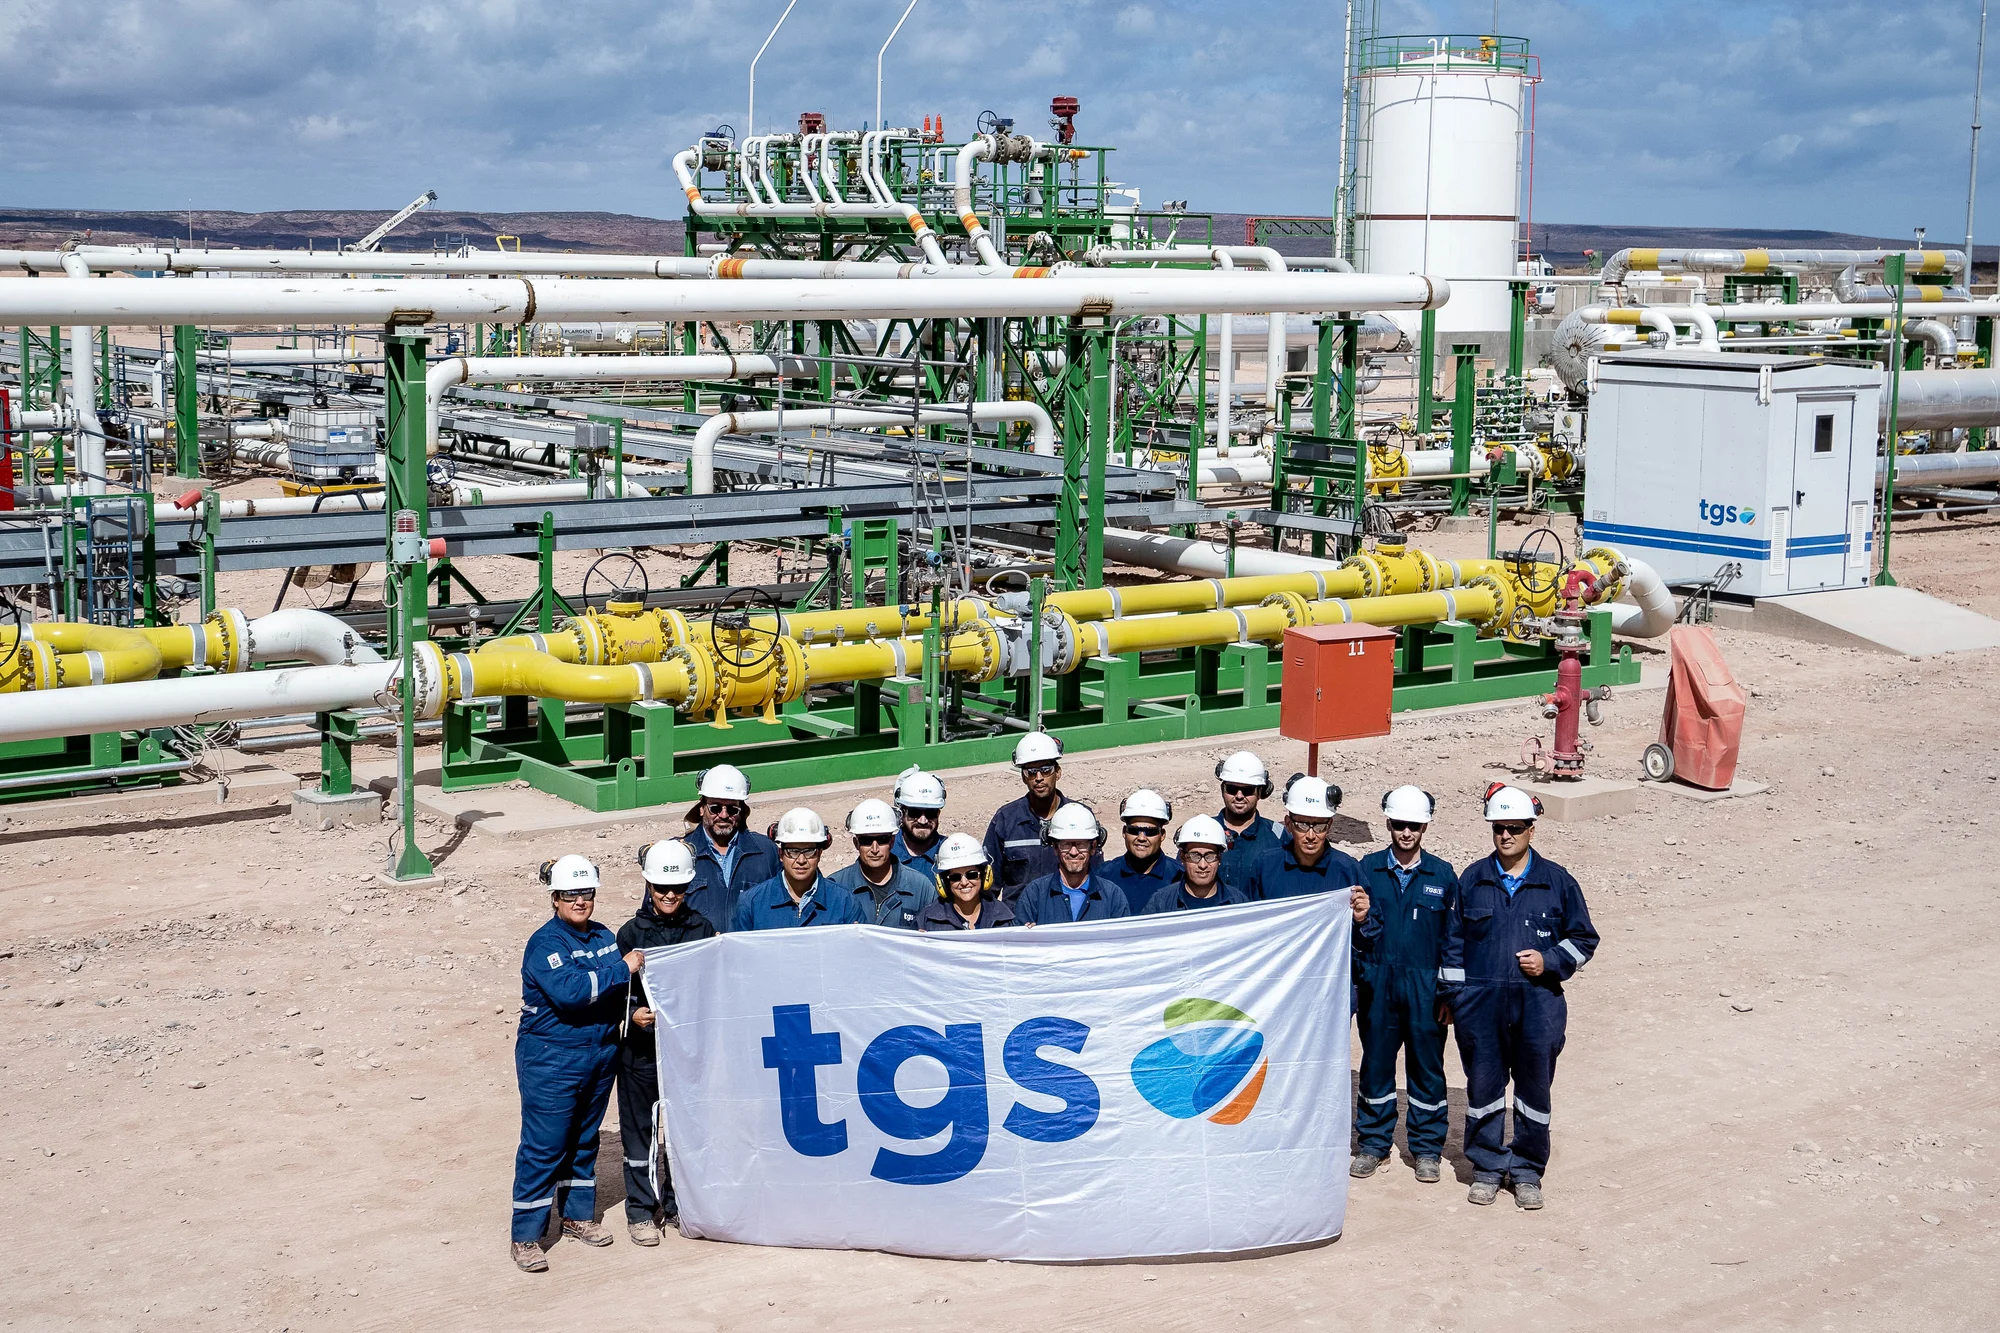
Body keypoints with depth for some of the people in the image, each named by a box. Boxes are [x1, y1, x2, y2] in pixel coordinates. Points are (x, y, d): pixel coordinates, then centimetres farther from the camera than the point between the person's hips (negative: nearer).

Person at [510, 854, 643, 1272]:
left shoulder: (605, 938, 7)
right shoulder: (545, 944, -14)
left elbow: (618, 994, 15)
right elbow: (568, 991, -29)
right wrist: (622, 969, -25)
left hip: (600, 1054, 7)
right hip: (550, 1060, -7)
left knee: (584, 1140, 18)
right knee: (543, 1147, -3)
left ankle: (578, 1215, 34)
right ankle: (525, 1237, 3)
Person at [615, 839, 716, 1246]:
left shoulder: (702, 928, 2)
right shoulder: (631, 933, -2)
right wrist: (633, 1014, -20)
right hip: (642, 1048, -1)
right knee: (639, 1128, 5)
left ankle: (678, 1204, 25)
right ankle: (641, 1210, 16)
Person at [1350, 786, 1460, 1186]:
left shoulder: (1442, 875, 2)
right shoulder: (1368, 868, 2)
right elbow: (1362, 932, 4)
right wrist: (1361, 920, -18)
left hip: (1424, 986, 0)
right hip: (1377, 983, 1)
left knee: (1426, 1065, 5)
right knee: (1376, 1062, 8)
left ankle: (1427, 1149, 17)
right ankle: (1373, 1143, 21)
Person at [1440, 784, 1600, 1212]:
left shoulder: (1557, 882, 2)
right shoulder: (1472, 879, 5)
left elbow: (1583, 938, 9)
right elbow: (1453, 939, 11)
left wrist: (1549, 962, -7)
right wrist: (1450, 995, 10)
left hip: (1538, 1004, -1)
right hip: (1480, 1003, 1)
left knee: (1534, 1088, 6)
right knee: (1483, 1085, 6)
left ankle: (1527, 1172, 19)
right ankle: (1487, 1168, 19)